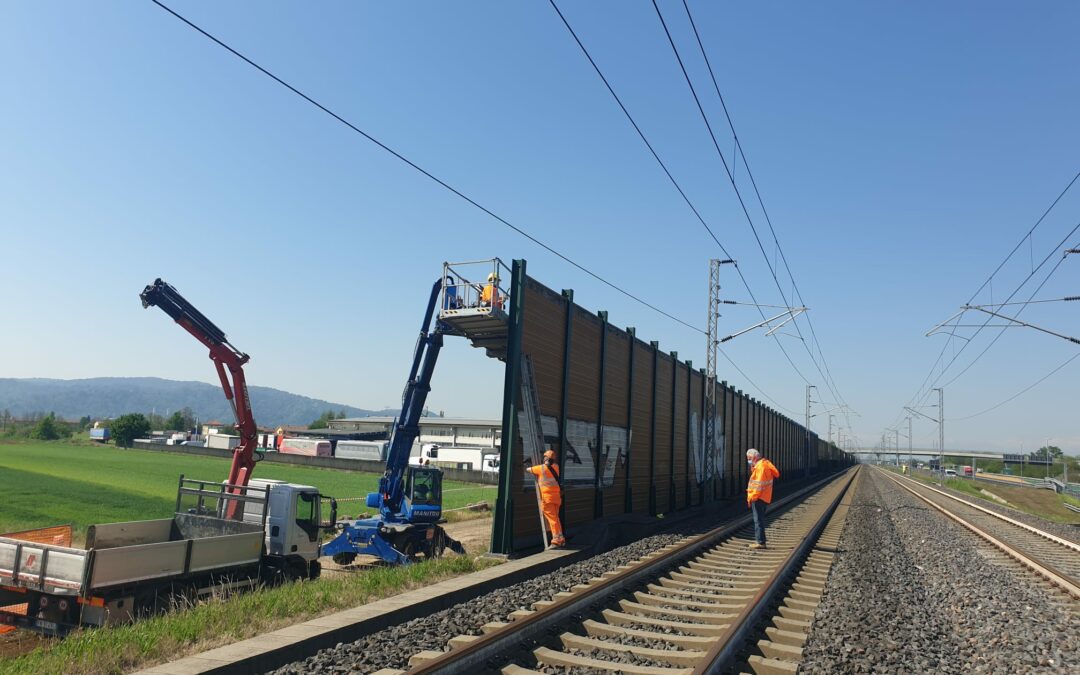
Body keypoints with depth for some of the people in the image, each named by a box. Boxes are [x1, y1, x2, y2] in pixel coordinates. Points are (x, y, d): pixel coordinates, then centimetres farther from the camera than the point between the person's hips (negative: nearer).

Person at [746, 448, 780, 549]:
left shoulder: (761, 466, -18)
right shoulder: (763, 464, 13)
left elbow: (759, 484, -21)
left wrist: (752, 497, -19)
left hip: (759, 498, -10)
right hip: (763, 498, 10)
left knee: (758, 520, -6)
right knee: (759, 519, 17)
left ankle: (760, 542, -3)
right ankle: (758, 540, 24)